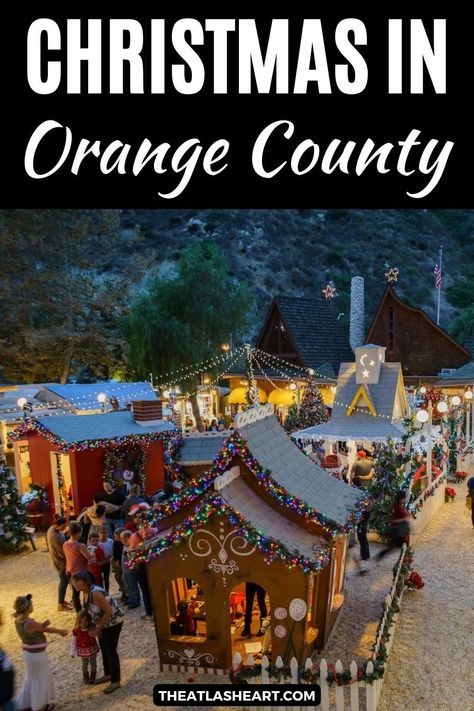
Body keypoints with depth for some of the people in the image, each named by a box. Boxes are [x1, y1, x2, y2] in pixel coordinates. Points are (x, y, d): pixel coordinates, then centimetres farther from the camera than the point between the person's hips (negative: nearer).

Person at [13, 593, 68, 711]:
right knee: (42, 679, 15)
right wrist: (60, 631, 0)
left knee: (32, 679, 27)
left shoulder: (18, 620, -6)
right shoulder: (29, 623, -32)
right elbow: (46, 629, -17)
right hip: (37, 655, -8)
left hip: (28, 653, 8)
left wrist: (42, 625, -9)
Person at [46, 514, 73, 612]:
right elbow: (63, 551, -26)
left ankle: (62, 601, 39)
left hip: (59, 559, 9)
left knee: (63, 581, 23)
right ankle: (61, 605, 21)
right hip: (61, 561, -9)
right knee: (64, 582, 7)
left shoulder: (52, 529, -6)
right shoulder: (55, 537, -34)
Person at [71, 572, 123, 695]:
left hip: (113, 623, -9)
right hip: (102, 623, 9)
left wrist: (98, 628, -19)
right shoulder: (85, 592, -6)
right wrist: (94, 627, 3)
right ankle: (108, 675, 39)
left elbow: (108, 611, -30)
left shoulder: (95, 593, -33)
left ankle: (115, 681, 15)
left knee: (110, 651, 1)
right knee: (103, 649, 20)